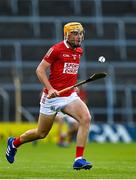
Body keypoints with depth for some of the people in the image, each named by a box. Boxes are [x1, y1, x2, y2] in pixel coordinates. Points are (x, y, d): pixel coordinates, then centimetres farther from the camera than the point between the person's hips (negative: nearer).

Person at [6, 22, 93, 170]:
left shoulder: (79, 51, 9)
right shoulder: (57, 49, -12)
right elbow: (40, 70, -12)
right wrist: (50, 89, -22)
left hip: (70, 96, 5)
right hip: (52, 97, -5)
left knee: (86, 118, -22)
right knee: (41, 133, 7)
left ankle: (79, 160, -20)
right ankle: (14, 143, 37)